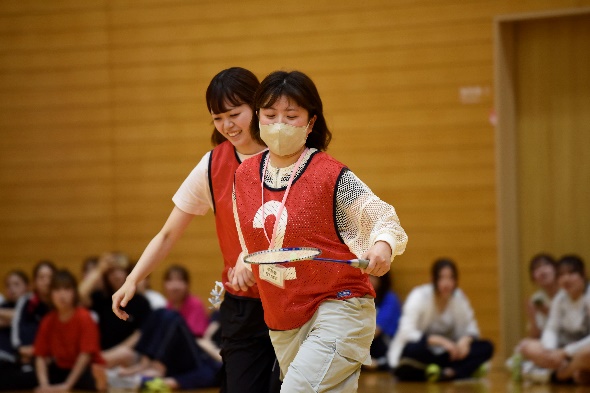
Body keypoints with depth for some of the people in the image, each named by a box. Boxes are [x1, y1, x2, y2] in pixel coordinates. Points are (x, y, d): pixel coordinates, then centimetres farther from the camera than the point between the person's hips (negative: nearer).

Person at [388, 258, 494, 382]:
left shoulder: (459, 297, -1)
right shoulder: (419, 296, -16)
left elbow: (471, 329, 5)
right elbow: (406, 333, -26)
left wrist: (465, 340, -20)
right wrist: (440, 340, -37)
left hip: (442, 355, 5)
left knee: (486, 347, -17)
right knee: (414, 349, -41)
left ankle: (447, 374, -35)